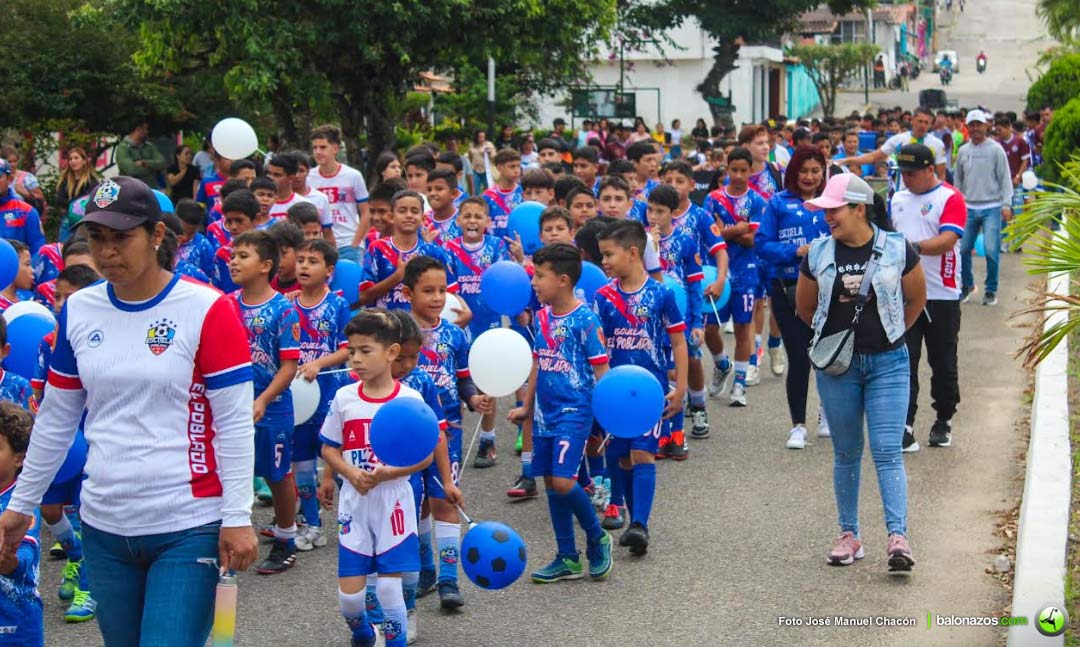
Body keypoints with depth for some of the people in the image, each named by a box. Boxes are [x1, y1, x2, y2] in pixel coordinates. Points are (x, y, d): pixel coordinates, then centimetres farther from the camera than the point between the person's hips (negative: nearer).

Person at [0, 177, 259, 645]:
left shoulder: (207, 310, -9)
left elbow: (236, 424, -9)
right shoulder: (78, 311, 6)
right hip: (104, 526, 5)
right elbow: (56, 420, 15)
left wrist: (238, 516, -13)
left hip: (188, 528, -5)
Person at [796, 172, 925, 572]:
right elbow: (805, 307, 15)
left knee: (887, 450, -10)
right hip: (837, 365, 2)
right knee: (846, 453, 9)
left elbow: (917, 299, 10)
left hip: (887, 363, -2)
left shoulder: (897, 250, -5)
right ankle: (849, 535, 18)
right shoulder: (818, 255, 0)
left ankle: (898, 537, -14)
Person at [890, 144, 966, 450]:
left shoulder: (950, 198, -7)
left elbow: (947, 240, -20)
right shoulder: (898, 199, 12)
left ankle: (944, 421, 23)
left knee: (943, 364, 8)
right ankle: (905, 425, -4)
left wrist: (913, 246, -32)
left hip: (941, 296, -4)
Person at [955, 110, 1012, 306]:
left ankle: (991, 290, 7)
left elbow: (1005, 179, -3)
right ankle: (967, 285, 23)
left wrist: (1006, 204, -9)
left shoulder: (995, 150, -2)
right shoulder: (963, 151, 9)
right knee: (963, 249, 3)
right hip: (969, 208, 4)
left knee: (991, 250, -7)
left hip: (991, 208, -4)